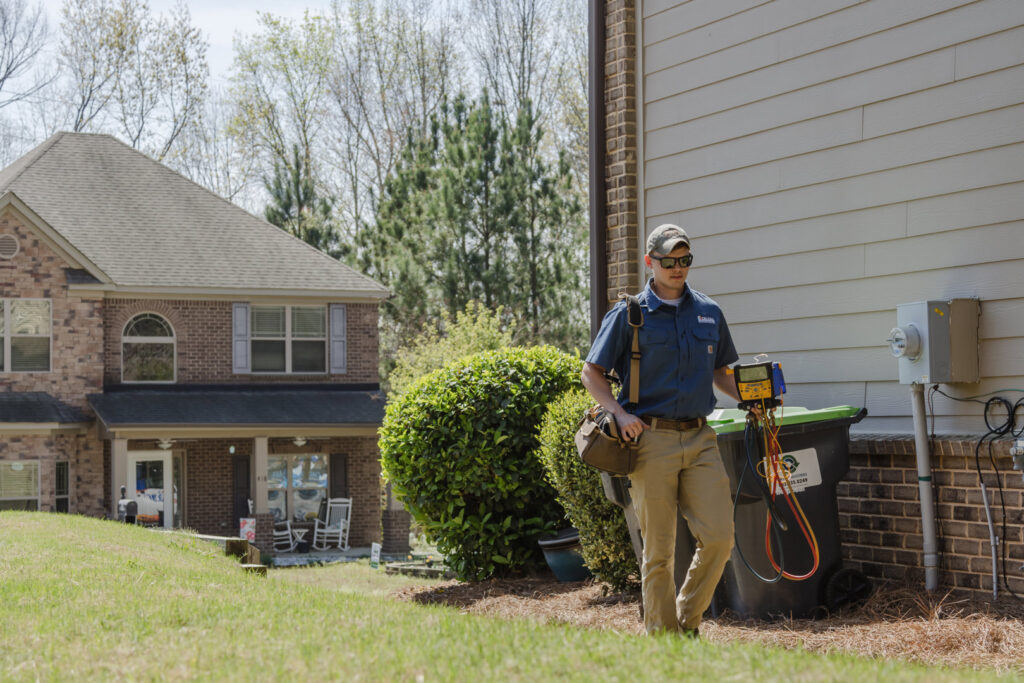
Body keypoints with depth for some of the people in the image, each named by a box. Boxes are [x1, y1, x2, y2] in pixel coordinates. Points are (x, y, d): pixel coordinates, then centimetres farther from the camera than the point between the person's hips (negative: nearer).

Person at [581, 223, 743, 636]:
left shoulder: (709, 313, 14)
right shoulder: (629, 315, 1)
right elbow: (592, 373, 3)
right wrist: (619, 412, -12)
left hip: (700, 439, 4)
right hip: (652, 440, -3)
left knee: (718, 536, -7)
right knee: (659, 549, 0)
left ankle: (688, 622, 13)